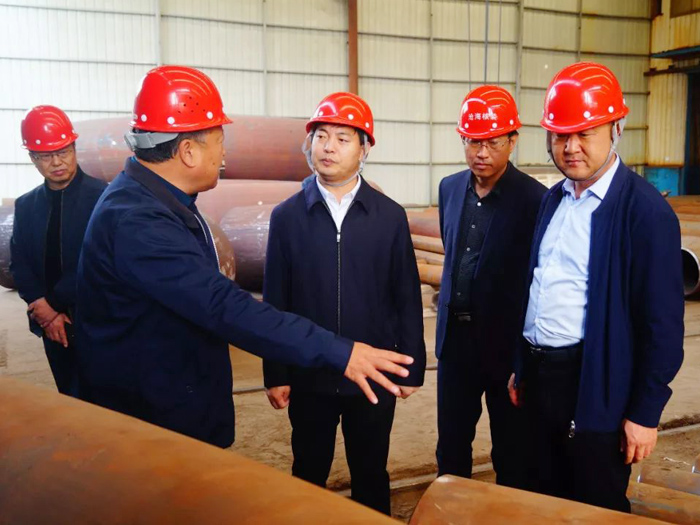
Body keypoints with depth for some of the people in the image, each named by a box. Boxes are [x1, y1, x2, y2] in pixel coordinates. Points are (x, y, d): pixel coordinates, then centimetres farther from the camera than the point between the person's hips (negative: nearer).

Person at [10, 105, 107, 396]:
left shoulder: (100, 196, -9)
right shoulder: (25, 205, 8)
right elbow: (19, 265, 7)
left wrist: (54, 305, -13)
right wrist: (43, 308, -8)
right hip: (51, 323, 5)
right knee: (69, 398, 15)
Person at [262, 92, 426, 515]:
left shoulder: (390, 216, -4)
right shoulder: (287, 217, -4)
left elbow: (407, 299, -1)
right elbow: (275, 301, -2)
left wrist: (412, 367, 0)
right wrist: (275, 374, -2)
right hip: (308, 376, 0)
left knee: (371, 477, 17)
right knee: (308, 476, 18)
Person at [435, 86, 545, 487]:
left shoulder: (534, 199, -15)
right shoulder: (450, 188, 3)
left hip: (507, 342, -5)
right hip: (455, 334, 5)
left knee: (512, 454, 12)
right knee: (451, 444, 18)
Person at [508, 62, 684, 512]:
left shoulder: (646, 210, -14)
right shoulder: (553, 199, 8)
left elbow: (662, 323, -14)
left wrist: (645, 413, -12)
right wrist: (521, 368, 14)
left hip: (595, 388, -7)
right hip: (539, 376, 7)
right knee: (548, 504, 21)